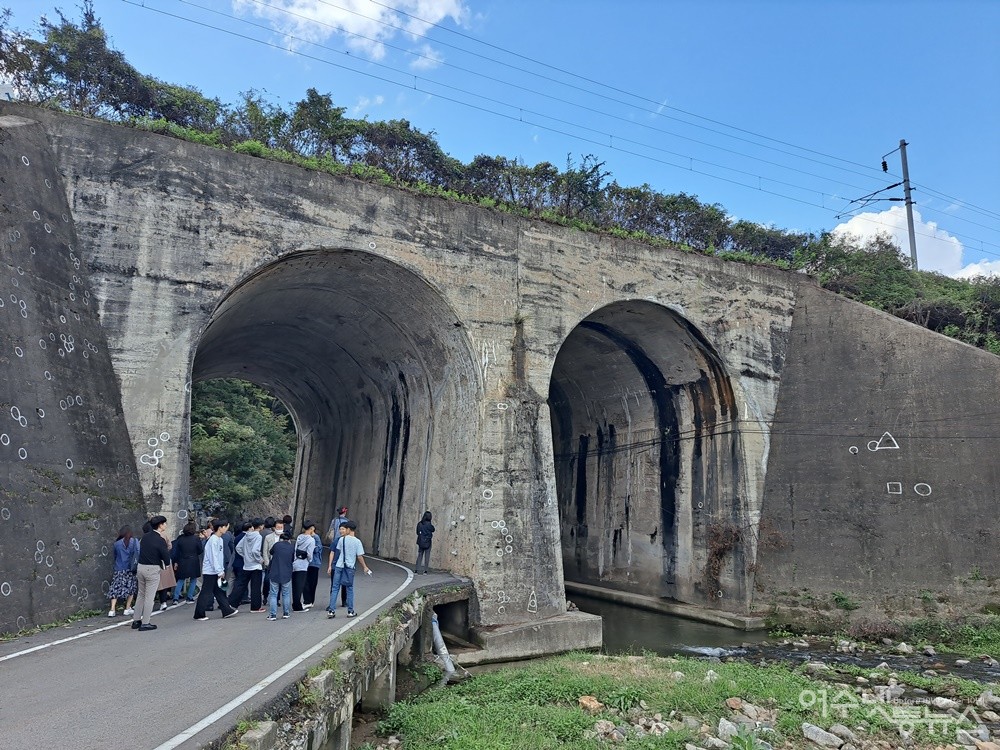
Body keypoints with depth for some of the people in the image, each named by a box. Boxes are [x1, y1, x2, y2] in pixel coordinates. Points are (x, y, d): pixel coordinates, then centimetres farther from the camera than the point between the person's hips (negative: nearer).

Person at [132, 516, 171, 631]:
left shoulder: (145, 536, 4)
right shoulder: (160, 540, -16)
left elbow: (139, 550, 13)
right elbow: (166, 558, -13)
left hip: (140, 567, 7)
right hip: (152, 569, -7)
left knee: (141, 594, 19)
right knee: (149, 596, 2)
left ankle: (136, 620, 25)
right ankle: (145, 623, 6)